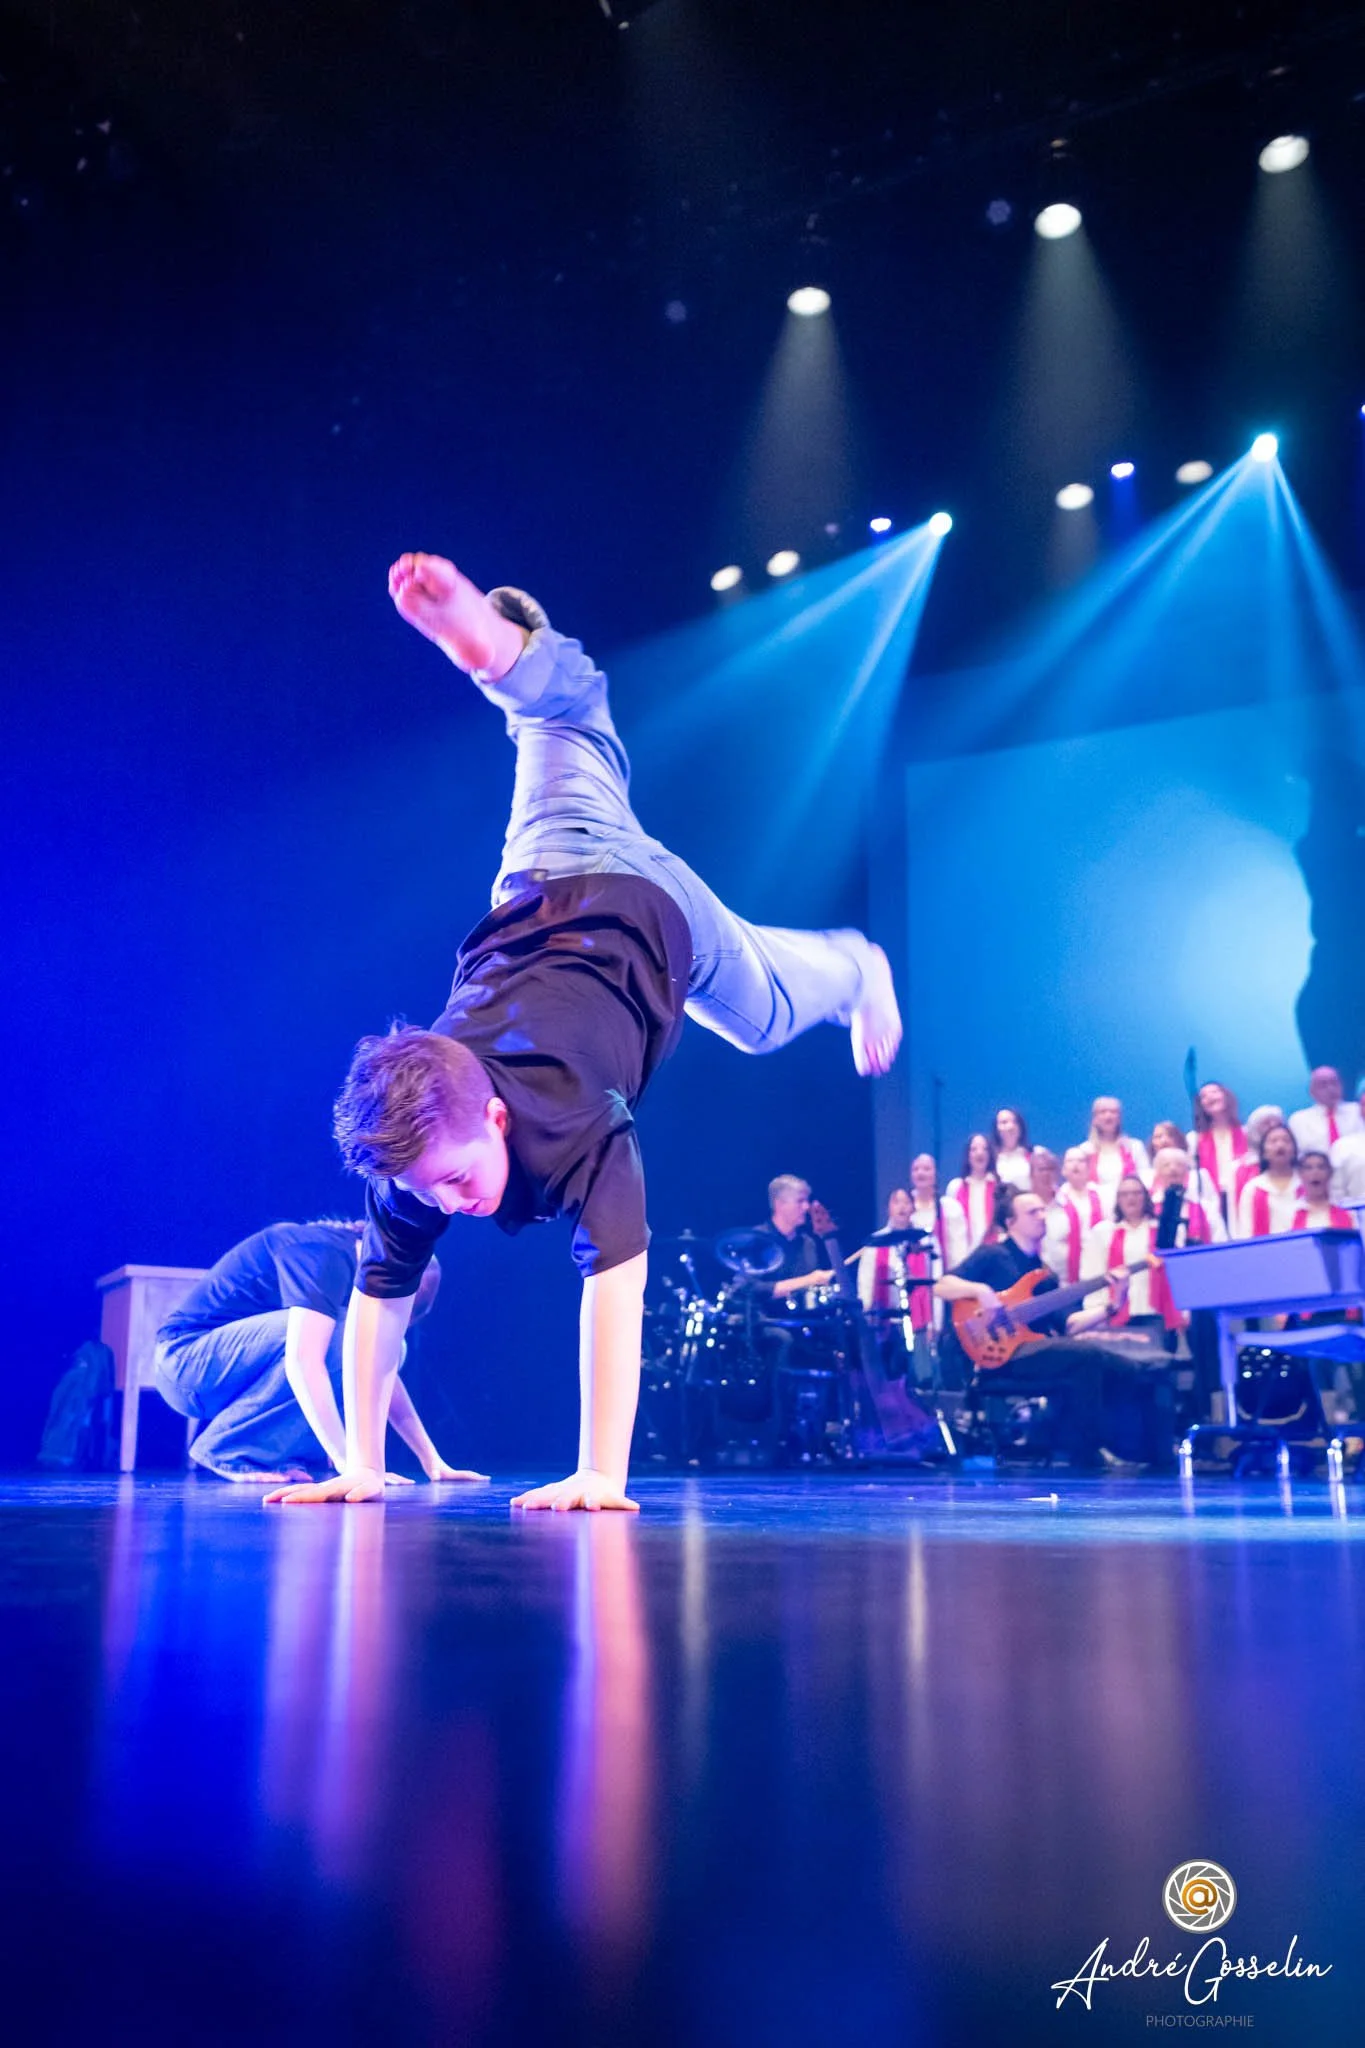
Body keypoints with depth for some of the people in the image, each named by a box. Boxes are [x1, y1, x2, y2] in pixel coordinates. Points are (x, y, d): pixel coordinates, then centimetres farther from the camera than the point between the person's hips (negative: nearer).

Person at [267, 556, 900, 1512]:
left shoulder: (574, 1126, -43)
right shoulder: (411, 1145, -29)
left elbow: (617, 1280, -49)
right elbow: (380, 1297, -21)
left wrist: (601, 1477, -53)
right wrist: (362, 1467, -24)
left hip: (648, 904, -1)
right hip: (538, 888, 2)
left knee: (767, 1014, 28)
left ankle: (856, 969, 56)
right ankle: (516, 648, 47)